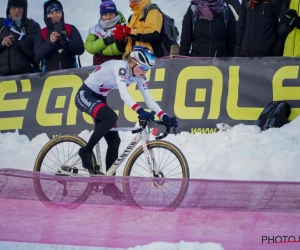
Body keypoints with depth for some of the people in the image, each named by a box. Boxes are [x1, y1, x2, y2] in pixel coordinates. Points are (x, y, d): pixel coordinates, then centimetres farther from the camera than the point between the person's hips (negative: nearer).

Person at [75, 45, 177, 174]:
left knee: (114, 141, -1)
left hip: (99, 98, 8)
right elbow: (123, 94, -42)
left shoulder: (139, 76, -5)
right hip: (85, 95, -8)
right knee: (111, 118, -33)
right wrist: (140, 111, -55)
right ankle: (86, 151, -17)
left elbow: (149, 100, -8)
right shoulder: (121, 67, -28)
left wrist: (164, 116, -23)